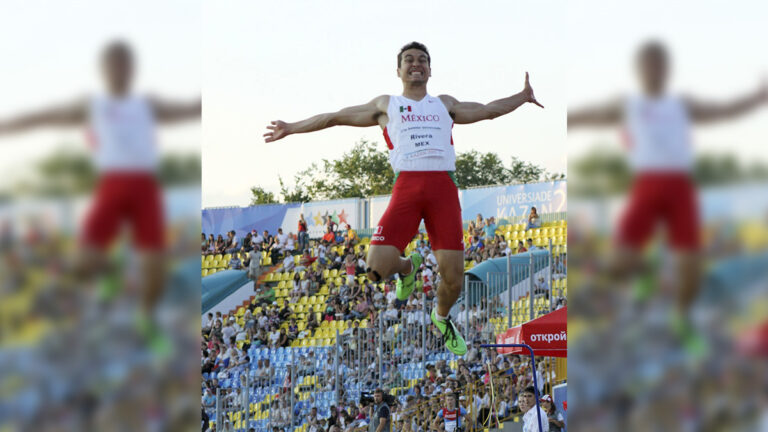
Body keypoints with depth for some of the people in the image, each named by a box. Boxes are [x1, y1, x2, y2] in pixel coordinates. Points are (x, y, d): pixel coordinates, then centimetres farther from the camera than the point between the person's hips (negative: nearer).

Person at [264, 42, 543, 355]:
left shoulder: (445, 104, 25)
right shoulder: (386, 106, 20)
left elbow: (488, 110, 31)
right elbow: (336, 117, 22)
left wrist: (523, 96, 23)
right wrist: (291, 128, 22)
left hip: (443, 186, 1)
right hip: (406, 186, -1)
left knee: (452, 277, -7)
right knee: (377, 269, -16)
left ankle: (442, 318, 26)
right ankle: (407, 267, 21)